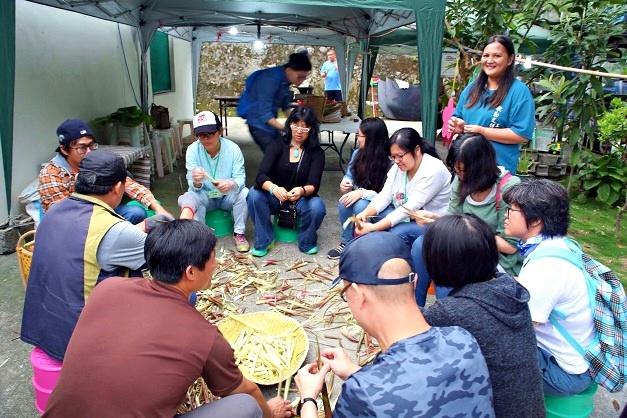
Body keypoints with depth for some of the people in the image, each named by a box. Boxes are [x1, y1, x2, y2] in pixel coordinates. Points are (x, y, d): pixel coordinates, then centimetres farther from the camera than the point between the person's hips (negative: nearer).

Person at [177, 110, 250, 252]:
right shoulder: (192, 150, -16)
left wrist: (231, 184, -45)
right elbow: (193, 186, -18)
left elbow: (240, 178, -19)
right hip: (205, 197, 0)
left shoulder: (233, 148, -17)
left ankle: (239, 233, -11)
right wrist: (196, 182, -45)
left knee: (244, 193, -30)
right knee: (188, 197, -30)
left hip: (228, 196, 0)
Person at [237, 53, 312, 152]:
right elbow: (264, 114, -28)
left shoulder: (285, 78, -3)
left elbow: (285, 105, 10)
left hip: (270, 121, 8)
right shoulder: (271, 79, -26)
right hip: (259, 121, -8)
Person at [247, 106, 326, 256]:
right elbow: (261, 175, -19)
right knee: (254, 194, -29)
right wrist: (274, 188, -43)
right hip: (275, 198, 1)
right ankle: (264, 241, -11)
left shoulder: (316, 152, -5)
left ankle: (307, 242, -2)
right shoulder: (276, 146, -6)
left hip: (302, 199, 0)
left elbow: (314, 185, -17)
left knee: (317, 207, -32)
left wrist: (302, 191, -42)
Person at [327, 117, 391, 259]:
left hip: (385, 209, -6)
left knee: (361, 205, -33)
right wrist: (345, 182, -13)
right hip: (360, 199, 6)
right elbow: (350, 175, 11)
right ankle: (347, 242, -6)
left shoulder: (390, 162, -24)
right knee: (344, 201, -23)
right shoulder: (358, 154, -4)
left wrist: (362, 193, -32)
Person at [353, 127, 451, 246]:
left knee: (397, 233, -33)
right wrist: (366, 213, -27)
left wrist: (373, 227, -35)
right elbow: (384, 196, -5)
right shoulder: (398, 166, -1)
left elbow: (410, 208, -29)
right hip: (405, 218, 7)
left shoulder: (433, 170, -24)